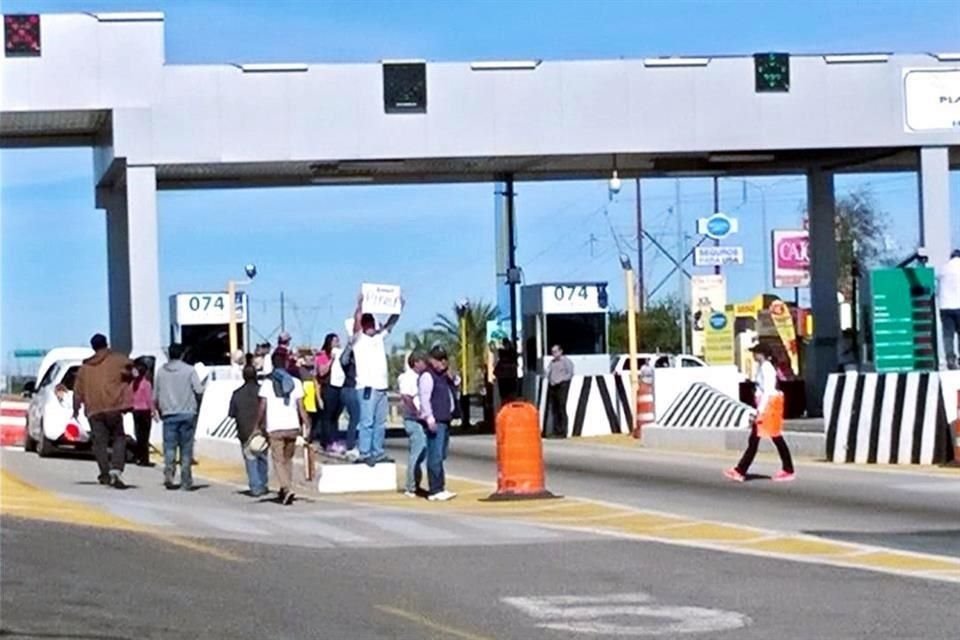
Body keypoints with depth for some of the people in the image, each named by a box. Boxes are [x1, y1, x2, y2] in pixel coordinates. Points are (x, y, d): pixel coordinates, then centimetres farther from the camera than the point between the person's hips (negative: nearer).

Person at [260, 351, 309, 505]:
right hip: (293, 426, 3)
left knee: (278, 460, 0)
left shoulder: (267, 383, -1)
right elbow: (301, 407, -1)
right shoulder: (295, 382, 3)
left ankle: (287, 489, -18)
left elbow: (263, 407, -4)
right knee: (288, 459, 17)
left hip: (275, 427, -3)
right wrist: (307, 425, 2)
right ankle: (285, 490, 19)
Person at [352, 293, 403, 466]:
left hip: (381, 386, 7)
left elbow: (391, 323, 22)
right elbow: (356, 322, -16)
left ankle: (378, 452, 15)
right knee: (367, 422, -7)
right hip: (367, 386, -7)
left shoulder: (379, 337, 18)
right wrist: (360, 305, -27)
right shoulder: (358, 339, -1)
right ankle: (365, 453, -6)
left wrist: (399, 308, 11)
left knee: (380, 423, 9)